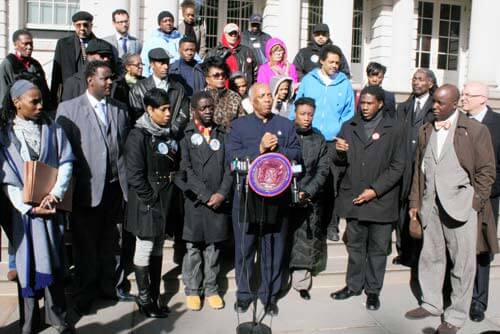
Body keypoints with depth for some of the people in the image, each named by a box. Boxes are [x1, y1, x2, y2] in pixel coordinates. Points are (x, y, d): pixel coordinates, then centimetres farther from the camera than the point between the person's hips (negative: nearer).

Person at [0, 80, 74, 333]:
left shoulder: (51, 128, 1)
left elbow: (66, 161, -3)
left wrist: (56, 193, -17)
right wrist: (30, 208, -15)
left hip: (52, 205, 1)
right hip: (24, 210, -1)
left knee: (53, 261, 7)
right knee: (29, 263, 7)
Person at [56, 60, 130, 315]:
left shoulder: (120, 109, 10)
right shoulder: (68, 109, -2)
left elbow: (126, 146, 9)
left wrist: (127, 181, 2)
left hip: (115, 186, 3)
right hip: (87, 187, -3)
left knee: (109, 241, 15)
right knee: (86, 243, 10)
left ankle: (108, 285, 31)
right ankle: (86, 292, 26)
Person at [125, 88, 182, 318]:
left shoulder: (168, 134, 7)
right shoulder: (138, 135, -13)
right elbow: (135, 175, -17)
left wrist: (170, 198, 6)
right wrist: (151, 199, -14)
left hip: (166, 203, 6)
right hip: (147, 203, -6)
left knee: (157, 250, 14)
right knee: (144, 250, 6)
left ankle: (154, 297, 26)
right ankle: (144, 299, 19)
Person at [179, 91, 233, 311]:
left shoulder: (222, 134, 11)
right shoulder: (186, 135, 1)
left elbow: (229, 168, 6)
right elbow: (186, 170, -7)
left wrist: (221, 194, -8)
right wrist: (207, 195, -12)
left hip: (219, 201, 3)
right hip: (195, 201, -2)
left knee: (214, 246, 10)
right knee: (193, 247, 7)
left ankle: (211, 289, 24)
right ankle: (192, 290, 21)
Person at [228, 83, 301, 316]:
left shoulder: (286, 125, 12)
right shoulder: (238, 125, 6)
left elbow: (296, 153, 3)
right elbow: (232, 157, -7)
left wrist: (277, 152, -13)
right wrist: (259, 150, -15)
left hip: (277, 197, 1)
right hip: (246, 197, -1)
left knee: (274, 249, 9)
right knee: (244, 248, 8)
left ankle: (270, 295, 25)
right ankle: (244, 294, 26)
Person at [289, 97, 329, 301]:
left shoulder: (319, 140, 9)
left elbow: (323, 170, 3)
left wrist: (307, 193, -9)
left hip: (310, 200, 2)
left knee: (305, 243, 3)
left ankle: (301, 283, 14)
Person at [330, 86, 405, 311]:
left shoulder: (394, 129, -2)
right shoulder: (349, 127, 9)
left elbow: (397, 166, -5)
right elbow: (340, 162, 10)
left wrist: (375, 190, -13)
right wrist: (339, 152, -14)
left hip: (381, 200, -3)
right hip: (352, 197, 3)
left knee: (378, 248, 8)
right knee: (355, 245, 14)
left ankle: (373, 290, 23)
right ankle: (353, 285, 29)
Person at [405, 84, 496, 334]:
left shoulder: (475, 130, -4)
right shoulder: (425, 131, 11)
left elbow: (487, 171, -3)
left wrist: (475, 203, -8)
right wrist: (415, 202, 11)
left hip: (461, 205, -5)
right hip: (431, 204, 5)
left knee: (462, 262, 4)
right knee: (430, 256, 14)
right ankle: (431, 304, 32)